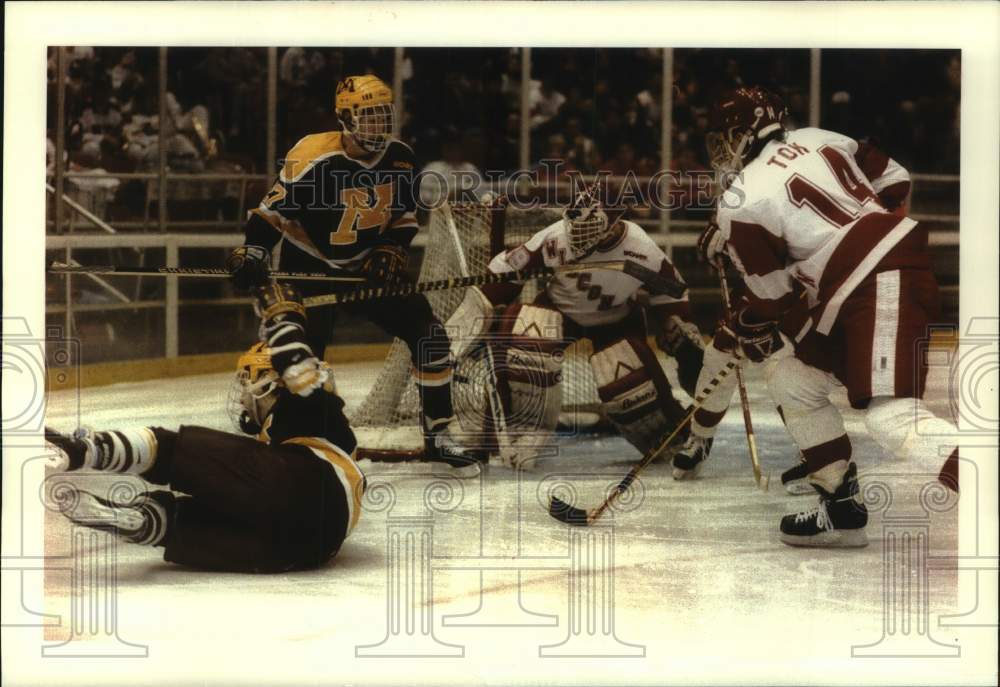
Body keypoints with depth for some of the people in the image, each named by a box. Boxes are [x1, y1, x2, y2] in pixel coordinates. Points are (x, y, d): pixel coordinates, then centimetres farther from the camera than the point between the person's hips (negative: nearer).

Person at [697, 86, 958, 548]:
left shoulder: (741, 201, -6)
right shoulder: (819, 140, 14)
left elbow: (771, 289, 0)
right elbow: (895, 181, 18)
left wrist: (749, 330, 20)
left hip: (883, 286, -10)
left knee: (891, 416, -21)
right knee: (793, 384, 17)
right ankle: (842, 510, 19)